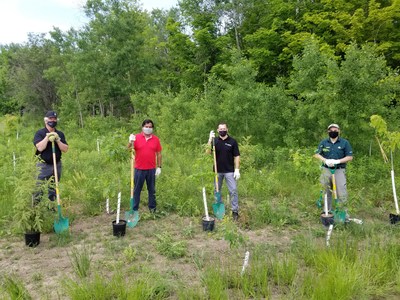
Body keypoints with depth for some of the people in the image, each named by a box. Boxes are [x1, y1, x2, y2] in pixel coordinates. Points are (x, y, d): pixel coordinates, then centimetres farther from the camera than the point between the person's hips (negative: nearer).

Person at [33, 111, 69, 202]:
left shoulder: (60, 134, 8)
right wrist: (47, 137, -18)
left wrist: (57, 140, -13)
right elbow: (40, 148, -17)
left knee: (53, 190, 13)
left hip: (57, 165, 4)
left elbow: (65, 149, -1)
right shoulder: (39, 133, -3)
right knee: (39, 189, -4)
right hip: (43, 165, -4)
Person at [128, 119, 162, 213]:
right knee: (137, 190, 8)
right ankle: (134, 209, 17)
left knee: (152, 190, 12)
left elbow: (159, 154, 5)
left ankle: (153, 208, 24)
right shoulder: (136, 137, -2)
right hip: (139, 169, -1)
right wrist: (131, 142, -23)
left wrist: (159, 167, 2)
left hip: (151, 169, 1)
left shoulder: (156, 139, 2)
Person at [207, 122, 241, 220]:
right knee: (216, 191, 13)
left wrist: (237, 170, -9)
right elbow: (208, 152, -11)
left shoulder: (232, 141, -2)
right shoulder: (215, 141, 1)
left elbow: (236, 156, -2)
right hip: (217, 171, 2)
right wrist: (210, 139, -22)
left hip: (229, 171, -2)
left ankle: (235, 211, 7)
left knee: (233, 190, -3)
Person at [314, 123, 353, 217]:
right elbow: (316, 154, 2)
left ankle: (343, 211, 8)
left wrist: (337, 161, -16)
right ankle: (328, 211, 25)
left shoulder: (345, 142, 0)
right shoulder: (324, 142, 5)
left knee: (342, 192, -8)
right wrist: (325, 160, -16)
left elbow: (350, 157, -2)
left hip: (339, 170, -2)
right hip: (326, 170, 2)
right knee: (327, 192, 12)